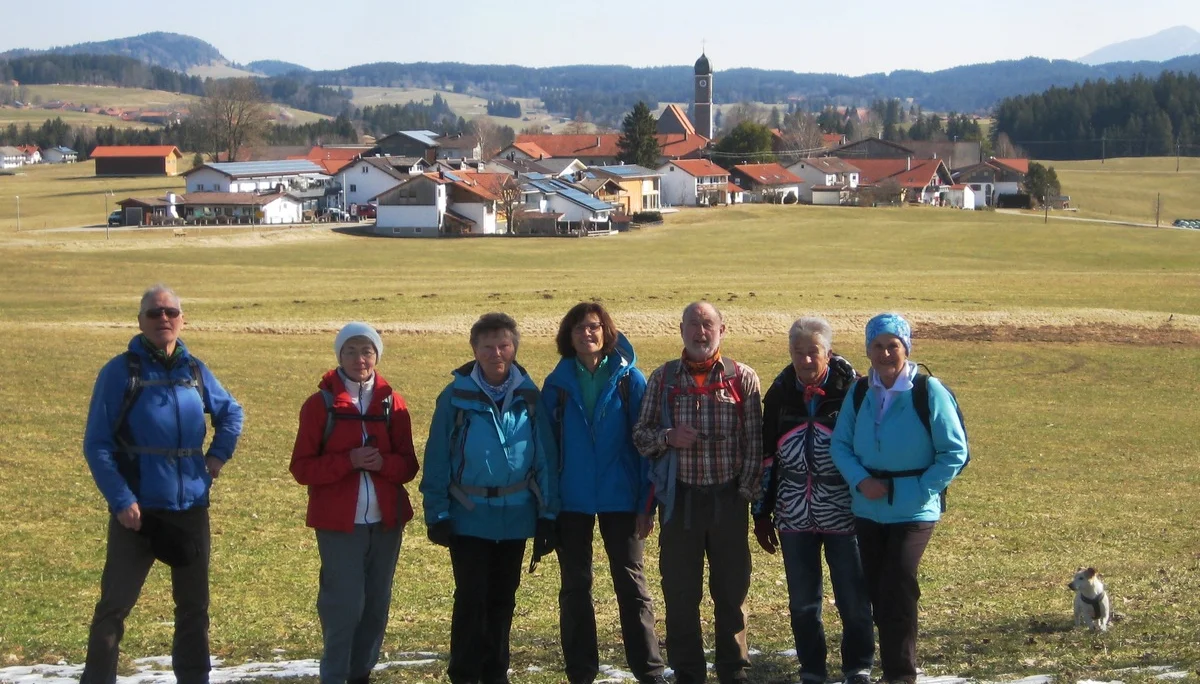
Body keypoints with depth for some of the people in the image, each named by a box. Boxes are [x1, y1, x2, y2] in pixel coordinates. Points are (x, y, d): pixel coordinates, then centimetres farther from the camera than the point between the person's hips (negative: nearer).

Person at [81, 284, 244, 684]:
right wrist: (120, 499, -17)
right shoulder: (120, 372, -7)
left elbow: (231, 412, 24)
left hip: (191, 509, 4)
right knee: (115, 605, -2)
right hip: (138, 511, -4)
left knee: (193, 605, 12)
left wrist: (219, 453, 8)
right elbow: (96, 445, -8)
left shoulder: (195, 371, 6)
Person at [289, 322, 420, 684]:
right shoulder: (320, 404, -1)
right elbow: (302, 467, -4)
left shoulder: (392, 403, 6)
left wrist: (383, 463, -15)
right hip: (339, 522, -3)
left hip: (386, 521, 3)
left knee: (377, 604, 8)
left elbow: (408, 465, 7)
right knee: (344, 604, -7)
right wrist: (348, 461, -18)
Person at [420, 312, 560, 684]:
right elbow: (436, 459, -4)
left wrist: (547, 515, -1)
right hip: (469, 517, -3)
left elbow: (545, 458, 2)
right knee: (471, 598, -3)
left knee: (503, 600, 12)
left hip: (516, 516, 3)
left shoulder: (530, 397, 1)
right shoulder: (456, 397, -6)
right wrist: (437, 515, -8)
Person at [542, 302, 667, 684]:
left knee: (631, 584, 3)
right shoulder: (558, 384, 1)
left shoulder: (630, 380, -3)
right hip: (571, 501, 2)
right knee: (575, 587, 8)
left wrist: (646, 502, -7)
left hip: (620, 498, -2)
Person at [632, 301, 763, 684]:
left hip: (728, 498, -1)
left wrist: (747, 491, -5)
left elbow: (755, 442, 1)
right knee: (679, 591, 5)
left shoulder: (743, 379, 0)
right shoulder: (663, 378, 3)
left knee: (732, 590, 7)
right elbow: (640, 434, 6)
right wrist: (668, 437, -14)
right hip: (680, 498, 1)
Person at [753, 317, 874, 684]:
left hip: (843, 514, -3)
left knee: (854, 599, 2)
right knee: (802, 603, 8)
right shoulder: (780, 393, 5)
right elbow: (767, 457, 12)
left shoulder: (852, 391, -5)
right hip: (794, 516, 3)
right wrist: (762, 513, 12)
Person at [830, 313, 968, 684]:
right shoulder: (859, 393, 2)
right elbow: (839, 445, 3)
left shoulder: (929, 392, -11)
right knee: (878, 596, 11)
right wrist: (861, 480, -14)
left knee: (897, 596, -8)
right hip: (867, 510, 5)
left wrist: (921, 490, -16)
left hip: (912, 512, -5)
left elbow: (955, 452, -9)